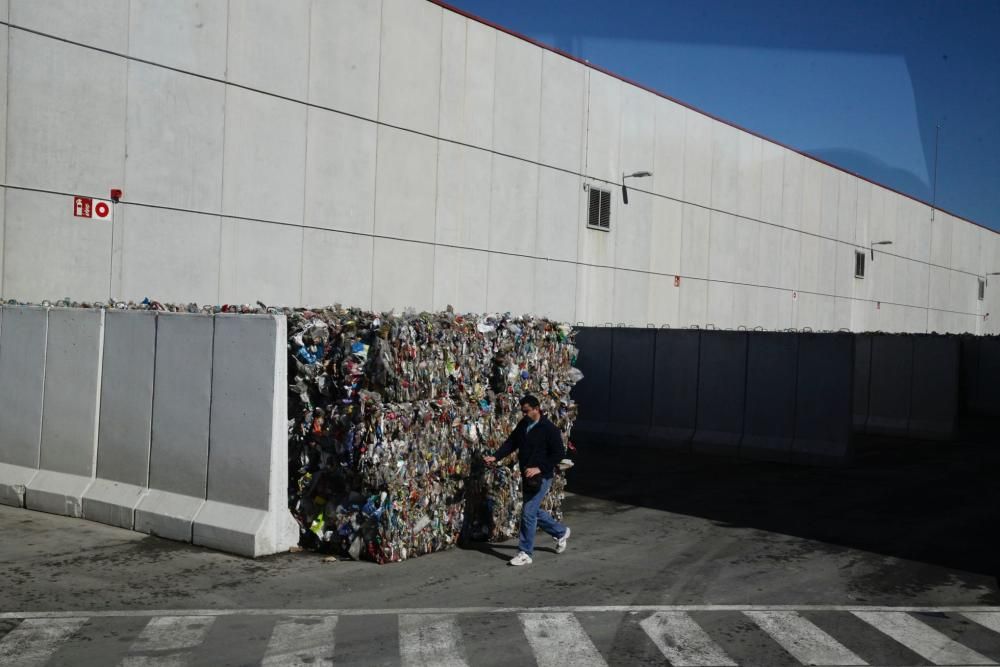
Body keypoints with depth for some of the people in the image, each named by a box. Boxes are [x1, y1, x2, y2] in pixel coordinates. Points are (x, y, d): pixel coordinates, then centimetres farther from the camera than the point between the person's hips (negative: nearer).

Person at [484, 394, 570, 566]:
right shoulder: (523, 425, 6)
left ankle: (525, 553, 2)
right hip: (527, 476, 8)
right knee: (534, 510, 18)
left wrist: (540, 468, -21)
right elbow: (511, 443, 7)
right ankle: (560, 532, 40)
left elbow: (559, 453, -15)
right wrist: (495, 457, -7)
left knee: (528, 513, -9)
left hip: (541, 477, -8)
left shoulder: (550, 429, -14)